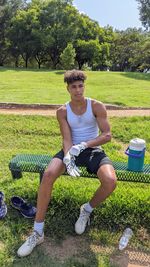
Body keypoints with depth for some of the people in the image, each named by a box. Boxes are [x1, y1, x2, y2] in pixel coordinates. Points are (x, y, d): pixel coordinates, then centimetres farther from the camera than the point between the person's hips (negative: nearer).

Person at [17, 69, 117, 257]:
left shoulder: (97, 106, -4)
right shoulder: (62, 111, 0)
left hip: (93, 150, 0)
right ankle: (37, 233, -13)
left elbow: (107, 135, -10)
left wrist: (83, 145, -23)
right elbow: (66, 139, -8)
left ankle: (87, 210, 5)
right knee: (48, 174, -27)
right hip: (72, 150, 1)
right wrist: (68, 159, -29)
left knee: (110, 181, -29)